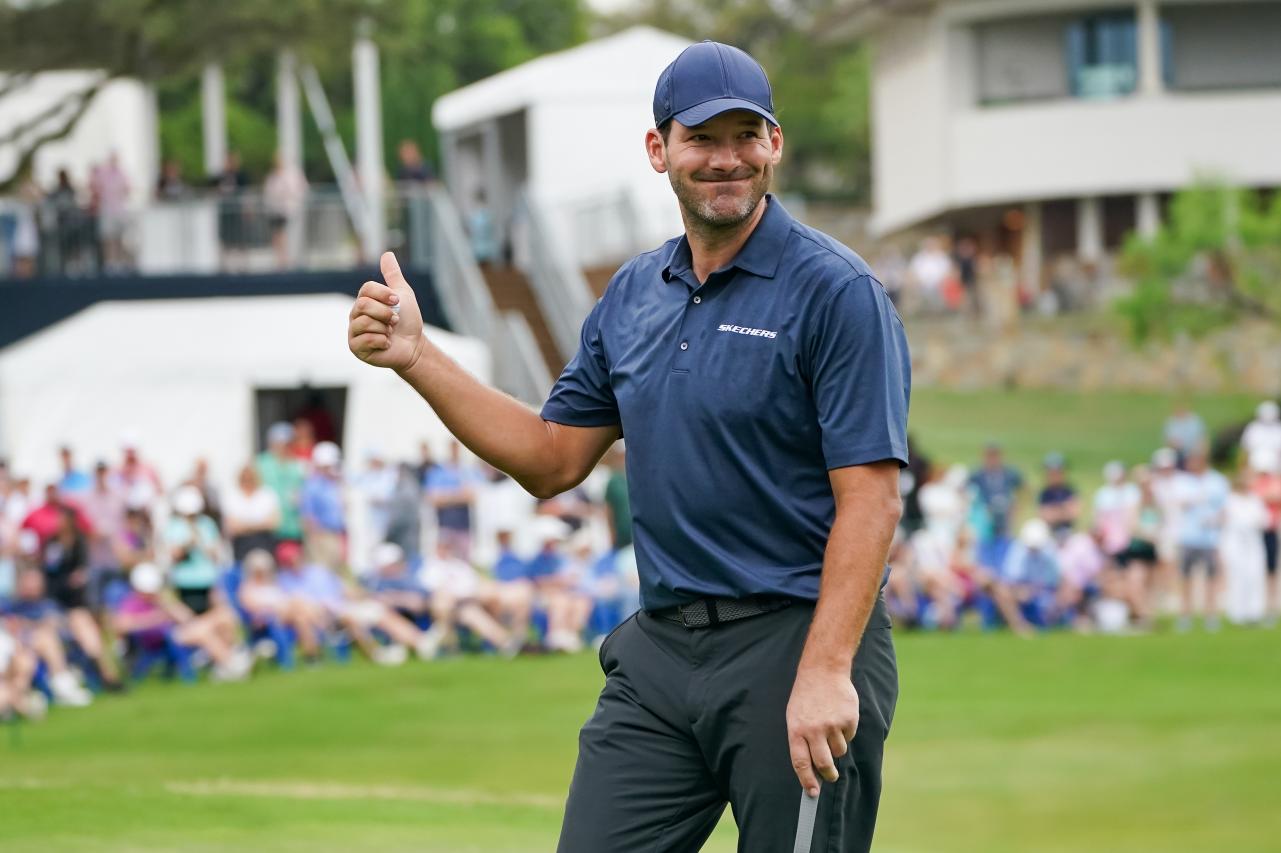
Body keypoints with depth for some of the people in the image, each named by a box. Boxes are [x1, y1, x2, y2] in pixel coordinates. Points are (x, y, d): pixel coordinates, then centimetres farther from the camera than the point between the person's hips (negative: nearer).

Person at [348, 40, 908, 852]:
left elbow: (870, 497, -14)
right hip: (659, 648, 6)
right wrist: (417, 357, 8)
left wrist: (827, 673, -23)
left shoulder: (838, 291, -9)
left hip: (797, 641, -6)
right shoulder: (632, 296, 13)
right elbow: (553, 458, 18)